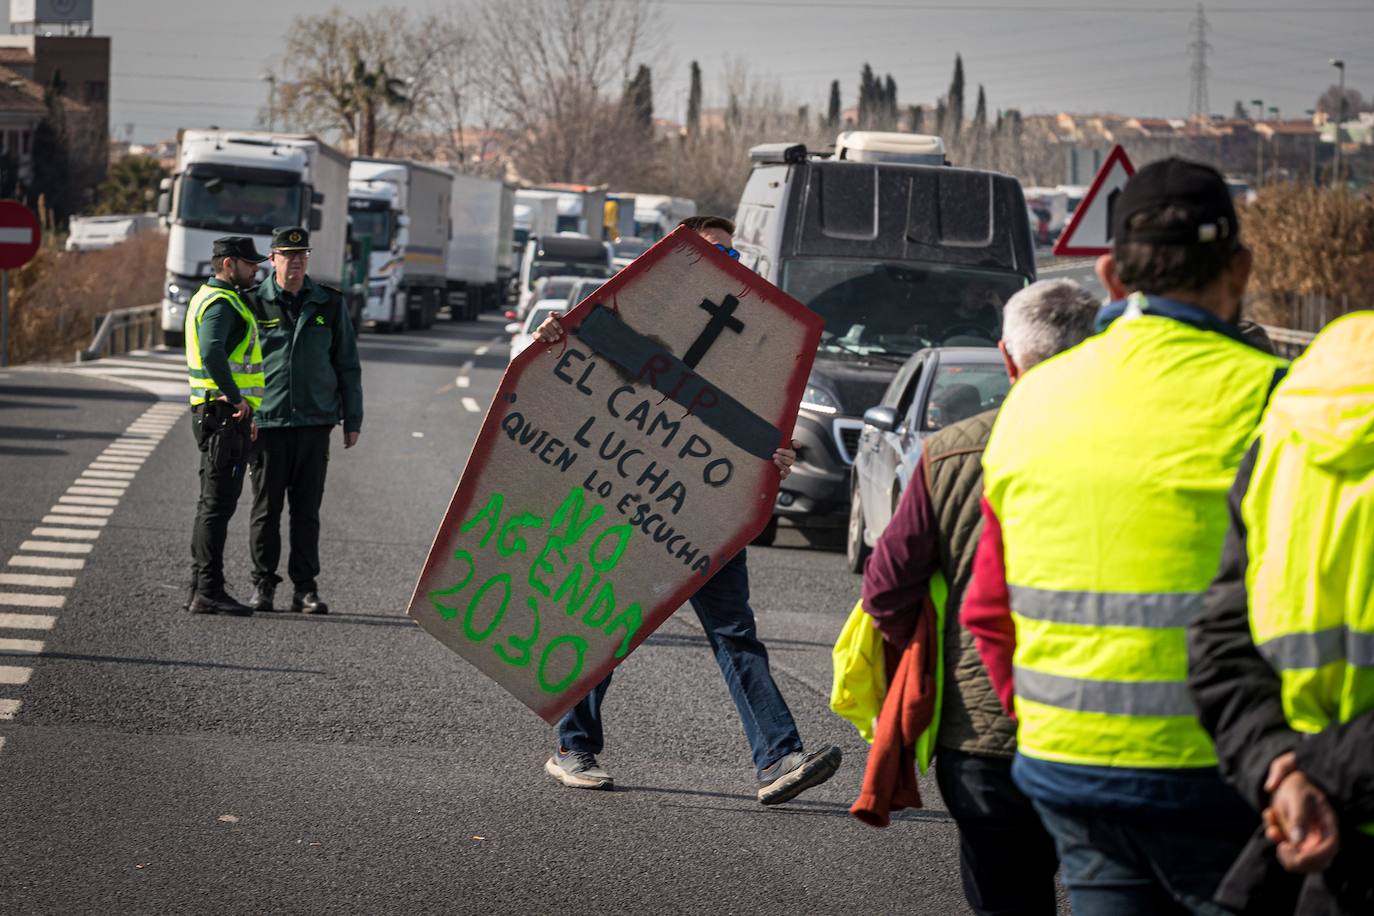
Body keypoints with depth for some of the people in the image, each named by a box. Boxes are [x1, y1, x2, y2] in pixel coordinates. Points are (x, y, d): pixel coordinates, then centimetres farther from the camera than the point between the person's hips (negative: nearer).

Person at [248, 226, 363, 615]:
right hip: (267, 422, -2)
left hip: (314, 422, 2)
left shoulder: (329, 304, 8)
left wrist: (352, 419, 8)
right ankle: (263, 584, 10)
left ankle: (305, 587, 9)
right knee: (266, 508, 3)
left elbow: (347, 364, 13)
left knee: (307, 510, 5)